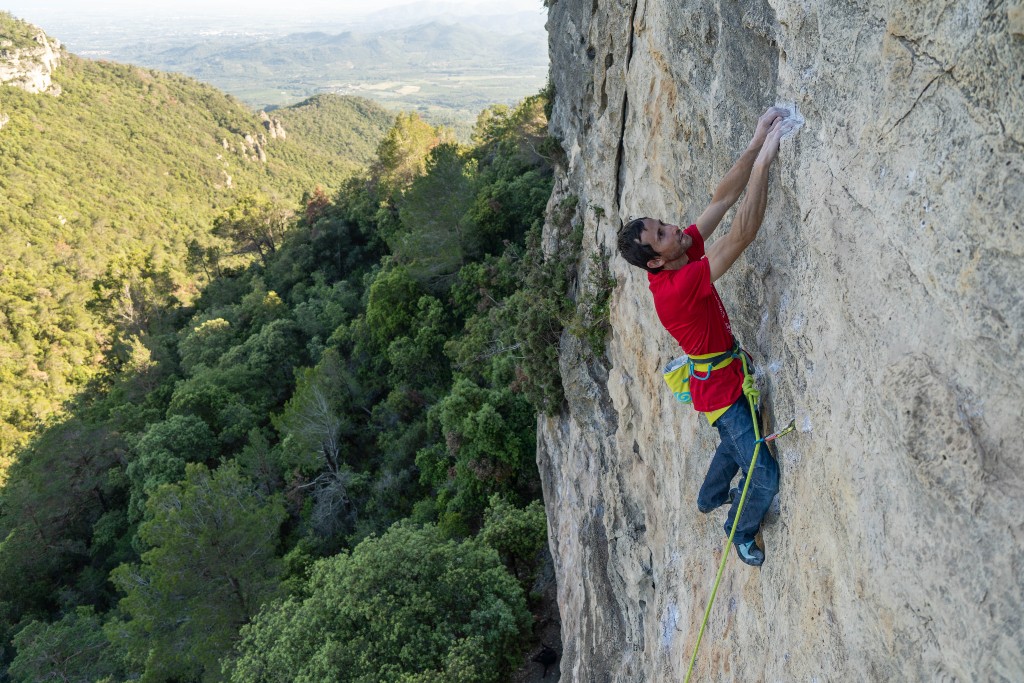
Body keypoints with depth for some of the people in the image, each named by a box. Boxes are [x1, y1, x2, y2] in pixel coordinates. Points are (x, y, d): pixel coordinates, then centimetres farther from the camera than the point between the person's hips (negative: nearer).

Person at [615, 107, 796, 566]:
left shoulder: (685, 251, -10)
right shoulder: (677, 288, -36)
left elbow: (723, 197, -10)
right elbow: (742, 235, -42)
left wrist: (756, 143, -20)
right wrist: (764, 159, -41)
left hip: (728, 377, 9)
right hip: (721, 390, -9)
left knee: (736, 442, 33)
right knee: (764, 477, 4)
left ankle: (710, 498, 58)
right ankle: (741, 533, 33)